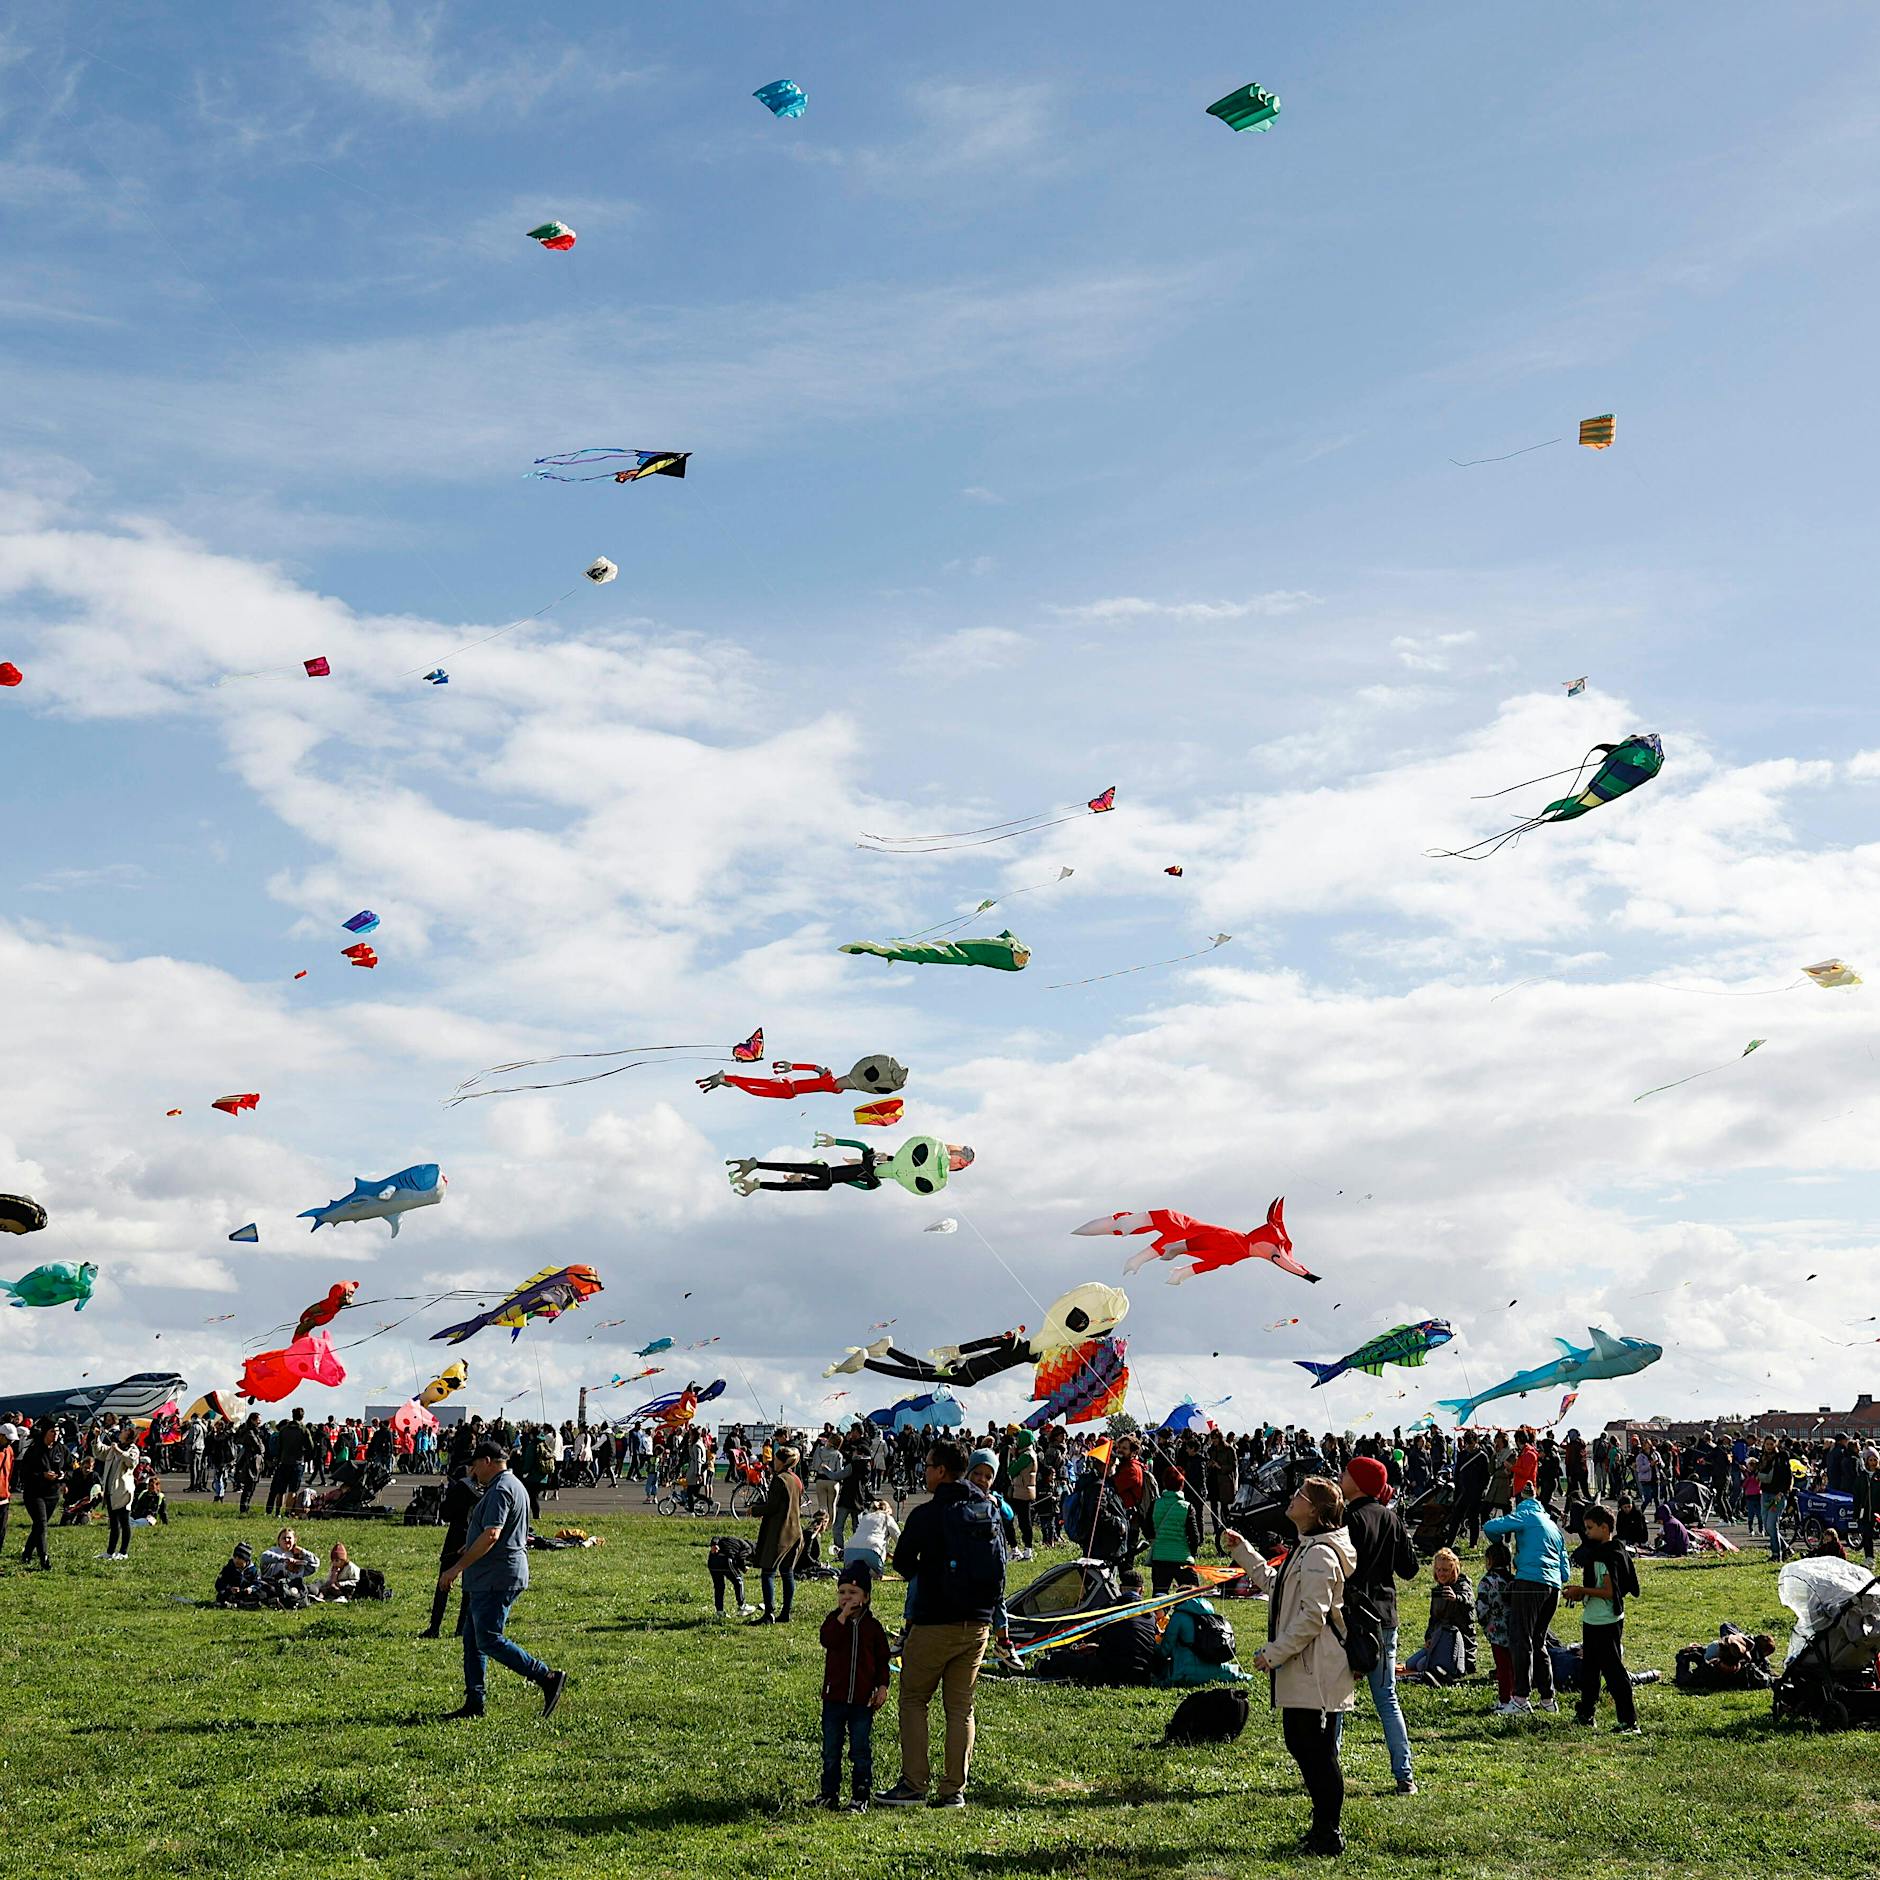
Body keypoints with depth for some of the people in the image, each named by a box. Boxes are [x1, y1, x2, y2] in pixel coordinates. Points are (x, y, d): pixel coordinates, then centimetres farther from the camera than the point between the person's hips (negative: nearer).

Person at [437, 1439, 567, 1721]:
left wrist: (457, 1567, -23)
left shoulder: (500, 1490, -15)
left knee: (489, 1640, -11)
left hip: (497, 1579, -11)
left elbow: (491, 1534, -26)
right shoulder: (513, 1486, 19)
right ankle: (474, 1701, 14)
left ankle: (548, 1678, -10)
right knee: (472, 1638, 12)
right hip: (489, 1579, 11)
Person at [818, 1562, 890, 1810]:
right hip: (834, 1696, 1)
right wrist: (843, 1616, -23)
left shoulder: (873, 1625, 3)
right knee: (831, 1750, 8)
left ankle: (860, 1796, 11)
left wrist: (883, 1686, -1)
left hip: (862, 1699, -1)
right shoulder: (834, 1620, 1)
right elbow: (828, 1641, -20)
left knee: (861, 1750, 3)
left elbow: (882, 1659, 8)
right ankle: (830, 1794, 19)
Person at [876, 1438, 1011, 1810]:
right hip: (978, 1623, 5)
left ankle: (914, 1785, 2)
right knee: (960, 1707, 10)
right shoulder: (989, 1511, 7)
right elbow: (1000, 1568, 14)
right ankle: (954, 1790, 9)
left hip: (935, 1622, -5)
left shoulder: (927, 1514, -12)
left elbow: (902, 1563, -3)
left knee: (913, 1700, 8)